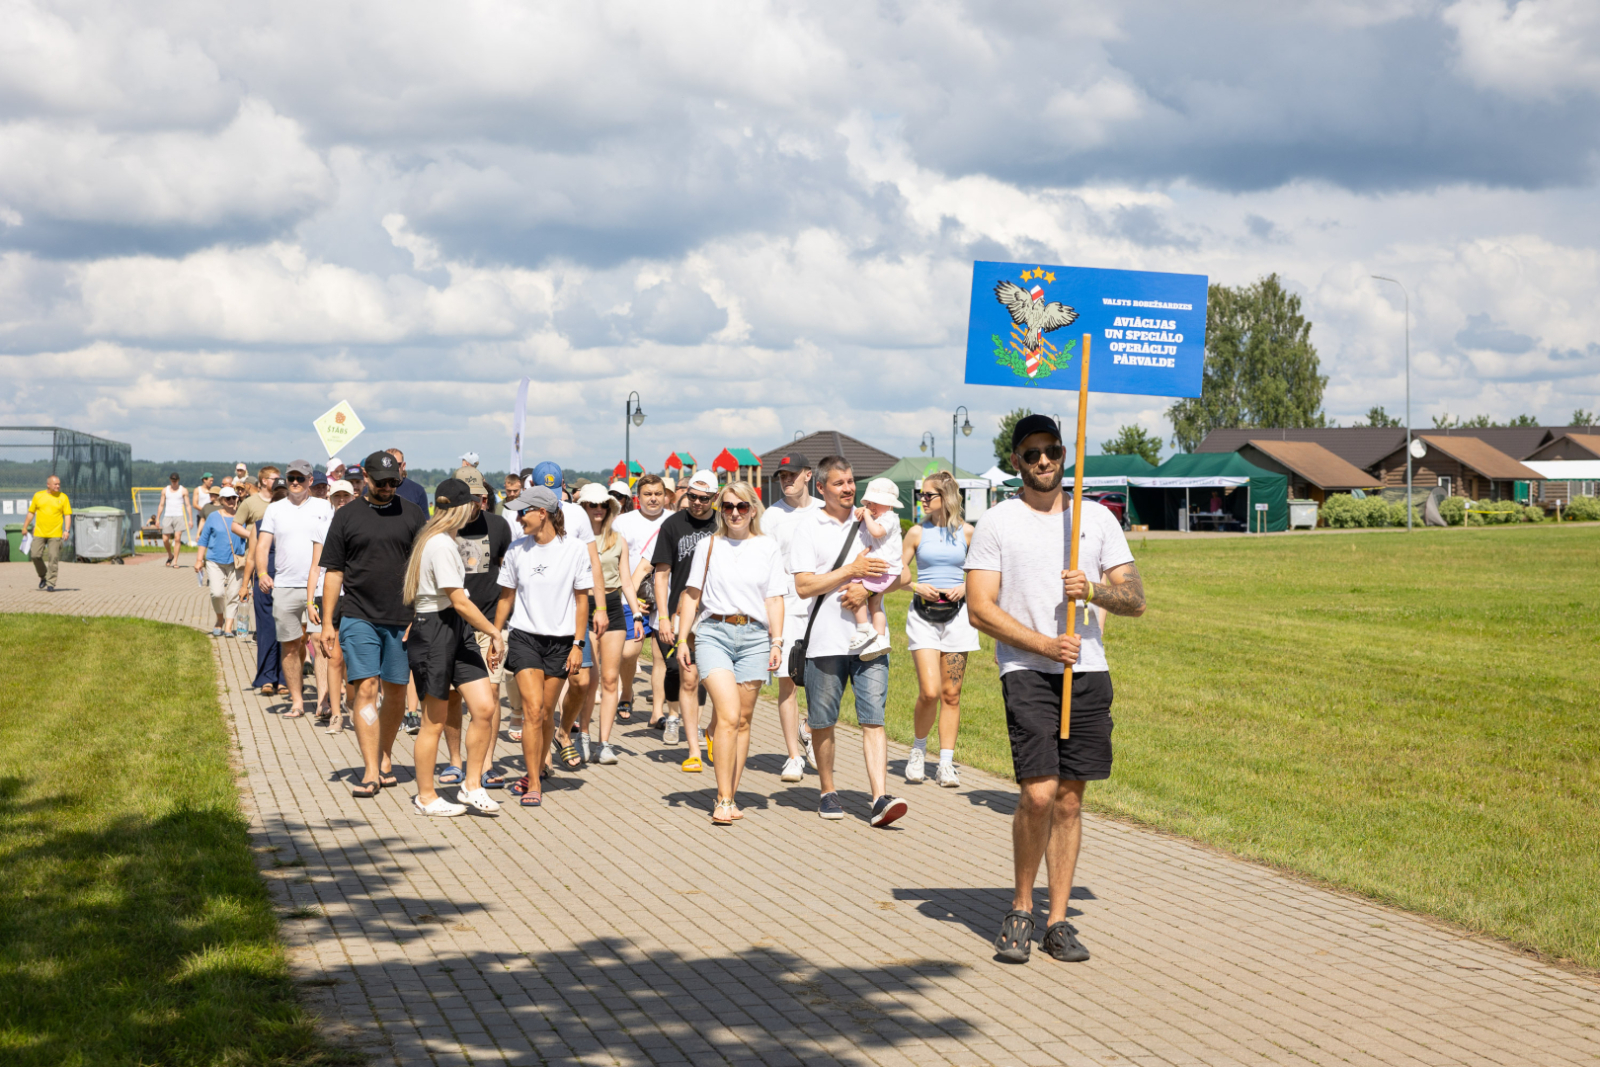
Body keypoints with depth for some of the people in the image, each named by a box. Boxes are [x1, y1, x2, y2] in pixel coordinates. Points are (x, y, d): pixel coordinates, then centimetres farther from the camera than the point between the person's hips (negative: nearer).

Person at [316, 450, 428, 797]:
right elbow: (334, 572, 6)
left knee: (395, 691, 8)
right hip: (359, 617, -2)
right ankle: (370, 771, -12)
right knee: (366, 688, -10)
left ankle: (385, 758, 26)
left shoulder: (412, 514, 7)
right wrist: (327, 623, 2)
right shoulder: (347, 515, 5)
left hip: (402, 620, 2)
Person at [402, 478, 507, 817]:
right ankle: (425, 797, 16)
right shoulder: (441, 545, -18)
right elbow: (459, 600, -20)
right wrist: (494, 632, -14)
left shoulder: (440, 540, 14)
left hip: (457, 631, 9)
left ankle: (472, 788, 8)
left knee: (484, 707, -1)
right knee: (434, 721, 3)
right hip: (434, 633, -9)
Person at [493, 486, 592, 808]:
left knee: (545, 714, 6)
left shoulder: (574, 550, -4)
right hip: (525, 637, 0)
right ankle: (533, 784, -8)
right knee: (533, 709, -12)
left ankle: (536, 771, 27)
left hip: (560, 640, 0)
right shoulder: (517, 549, 2)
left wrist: (578, 644, -2)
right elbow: (506, 597, 12)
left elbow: (581, 600, 2)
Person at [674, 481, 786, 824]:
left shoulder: (768, 548, 9)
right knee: (728, 716, -15)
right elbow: (691, 595, 12)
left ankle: (730, 796, 11)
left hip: (754, 636, 1)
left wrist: (777, 642, 1)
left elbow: (774, 599, 9)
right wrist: (682, 639, 7)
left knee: (743, 720, 3)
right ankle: (723, 800, -13)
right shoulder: (708, 546, 9)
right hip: (714, 633, -1)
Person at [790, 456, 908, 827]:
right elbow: (804, 585, -8)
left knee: (873, 719, -6)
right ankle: (828, 792, 23)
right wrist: (852, 569, -11)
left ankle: (880, 799, -12)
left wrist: (867, 589, -8)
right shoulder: (809, 528, 1)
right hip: (825, 639, -2)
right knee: (823, 723, 6)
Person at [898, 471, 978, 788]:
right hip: (923, 615, -1)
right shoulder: (917, 532, 2)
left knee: (951, 694, 2)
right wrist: (916, 586, -9)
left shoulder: (966, 532, 3)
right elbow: (900, 571, 9)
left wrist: (966, 586, -7)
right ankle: (918, 751, 13)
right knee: (929, 692, -12)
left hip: (956, 614, 1)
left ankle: (946, 764, 9)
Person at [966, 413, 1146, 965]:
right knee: (1038, 793, -15)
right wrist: (1045, 644, -14)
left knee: (1069, 798, 5)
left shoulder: (1098, 518, 11)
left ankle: (1058, 921, 13)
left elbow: (1136, 599, 9)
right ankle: (1020, 909, 5)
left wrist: (1093, 589, -11)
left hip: (1088, 672, 3)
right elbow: (980, 609, -4)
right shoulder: (997, 523, 2)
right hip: (1026, 672, -3)